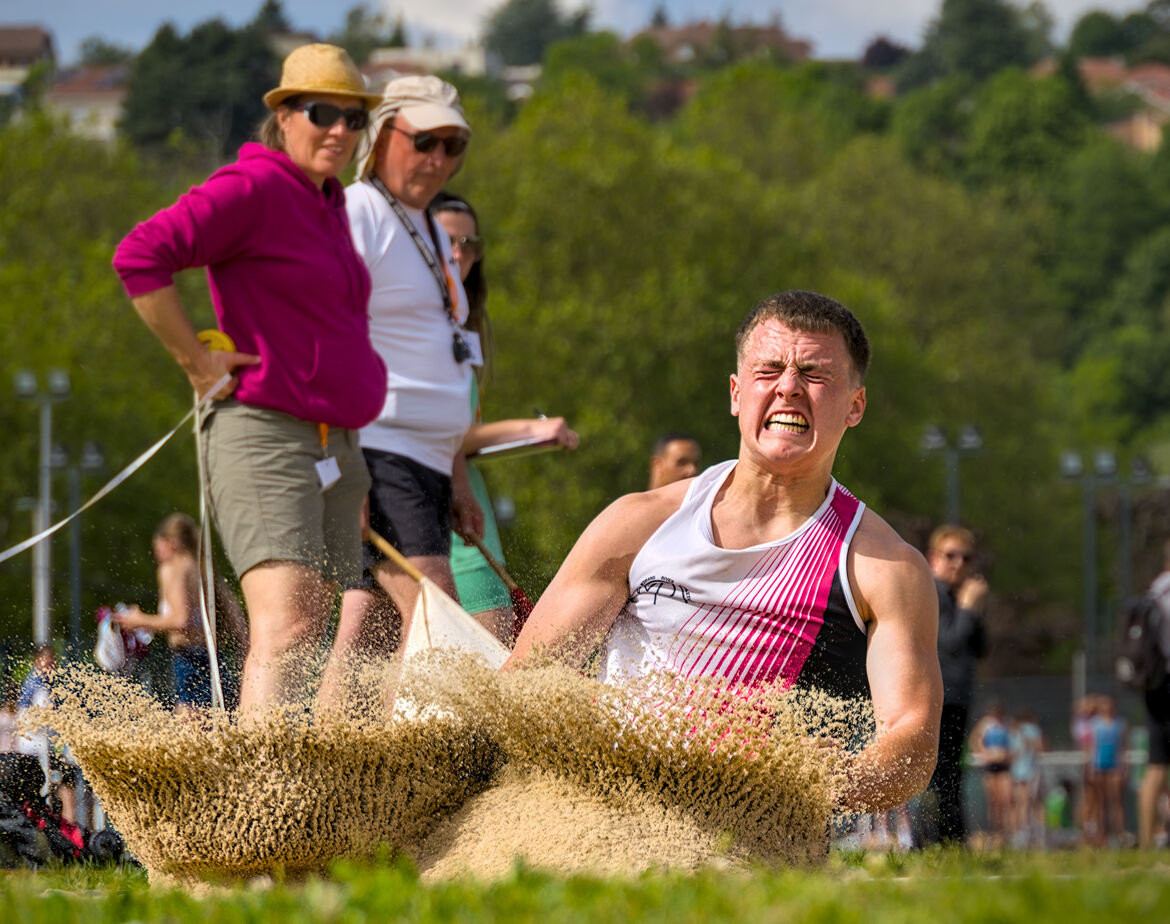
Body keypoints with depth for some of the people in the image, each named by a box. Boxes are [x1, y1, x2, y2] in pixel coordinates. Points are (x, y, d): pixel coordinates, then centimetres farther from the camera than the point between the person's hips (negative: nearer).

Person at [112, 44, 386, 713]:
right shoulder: (252, 189, -9)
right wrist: (197, 361, -16)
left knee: (304, 650, 7)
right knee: (283, 633, -23)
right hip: (264, 436, -9)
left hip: (333, 449, 9)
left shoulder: (329, 204, 20)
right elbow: (140, 257, -20)